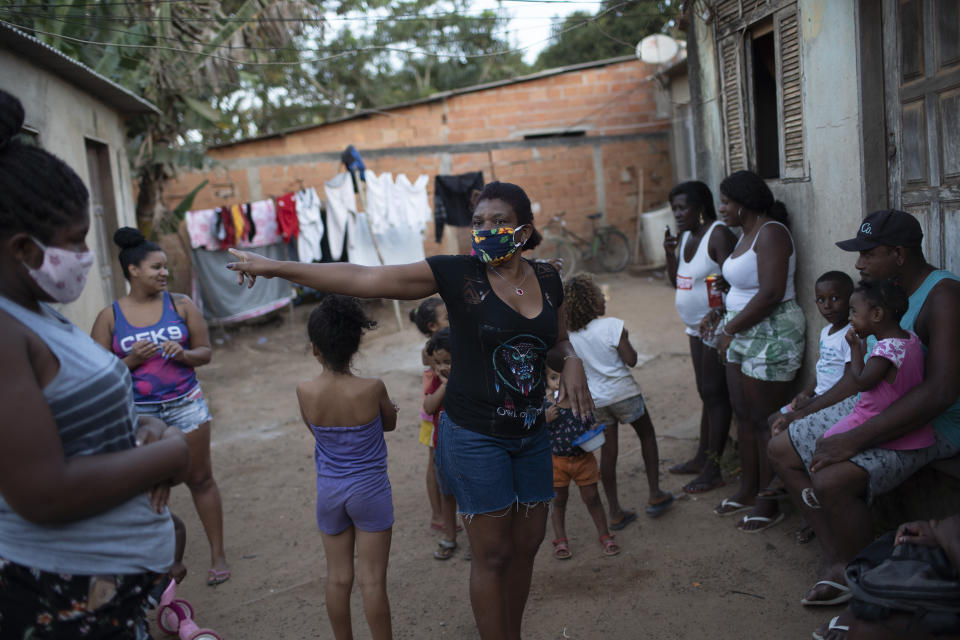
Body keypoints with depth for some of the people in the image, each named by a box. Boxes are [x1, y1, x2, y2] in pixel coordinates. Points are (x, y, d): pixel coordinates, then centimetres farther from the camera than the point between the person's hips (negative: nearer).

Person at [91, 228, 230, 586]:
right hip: (139, 414, 0)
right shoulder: (110, 317, -2)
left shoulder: (180, 304, 1)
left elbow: (205, 352, 4)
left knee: (200, 479, 7)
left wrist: (183, 354, -17)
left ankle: (218, 556, 18)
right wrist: (132, 360, -18)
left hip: (185, 405, 1)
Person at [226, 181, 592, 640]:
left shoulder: (547, 280, 2)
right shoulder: (456, 274, -13)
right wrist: (275, 267, -17)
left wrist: (571, 361, -8)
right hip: (475, 434, -5)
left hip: (531, 433, 5)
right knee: (493, 554, 3)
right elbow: (363, 279, -15)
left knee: (527, 545, 15)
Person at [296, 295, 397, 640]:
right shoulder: (372, 388, -18)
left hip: (329, 491, 3)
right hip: (370, 490, -2)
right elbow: (390, 423, 1)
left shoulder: (304, 392, -13)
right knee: (372, 580, 7)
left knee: (338, 578, 17)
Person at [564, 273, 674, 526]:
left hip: (595, 399, 4)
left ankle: (615, 512, 15)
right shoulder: (612, 326, -17)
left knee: (608, 451, 10)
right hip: (623, 393, -4)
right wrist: (627, 344, 2)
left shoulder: (569, 335, -3)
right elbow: (631, 360, -16)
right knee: (647, 435, 19)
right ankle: (655, 495, 21)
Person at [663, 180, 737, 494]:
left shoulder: (719, 235, -16)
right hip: (696, 328, 9)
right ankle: (702, 456, 28)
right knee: (706, 393, 17)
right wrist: (669, 252, -1)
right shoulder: (685, 236, 11)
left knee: (715, 393, -3)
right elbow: (676, 281, 14)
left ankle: (713, 469, 5)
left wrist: (718, 313, -35)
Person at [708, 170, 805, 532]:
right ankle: (748, 491, 28)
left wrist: (731, 329, -18)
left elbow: (771, 293, -25)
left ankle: (769, 503, 10)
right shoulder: (747, 233, 15)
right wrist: (723, 320, 6)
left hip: (770, 335, -10)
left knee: (766, 422, -2)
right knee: (744, 416, 15)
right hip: (742, 335, 10)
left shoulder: (771, 233, -16)